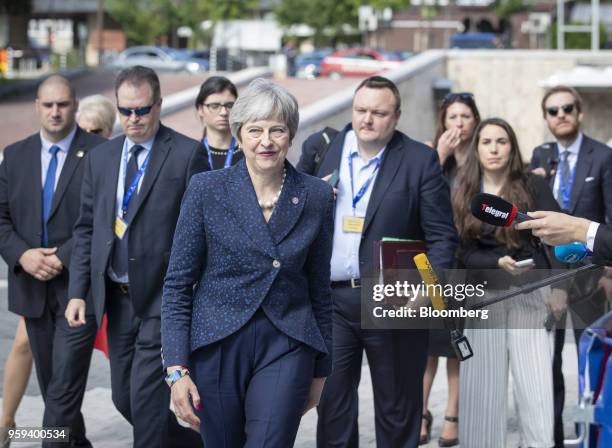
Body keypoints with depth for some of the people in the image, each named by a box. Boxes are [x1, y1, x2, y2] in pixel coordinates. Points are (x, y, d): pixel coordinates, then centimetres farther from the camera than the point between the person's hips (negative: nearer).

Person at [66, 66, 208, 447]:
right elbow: (86, 228, 13)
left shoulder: (188, 154, -6)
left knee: (146, 394, -8)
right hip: (116, 297, 6)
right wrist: (78, 291, 5)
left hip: (163, 297, -6)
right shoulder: (101, 157, 11)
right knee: (124, 397, 13)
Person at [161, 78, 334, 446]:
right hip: (217, 347, 0)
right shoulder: (206, 190, -2)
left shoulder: (317, 197, 3)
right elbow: (178, 284, -1)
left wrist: (321, 369, 14)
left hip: (285, 348, 0)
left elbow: (320, 288, 11)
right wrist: (177, 368, -8)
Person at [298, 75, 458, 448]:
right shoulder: (321, 148, 7)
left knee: (397, 410, 8)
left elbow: (442, 236, -3)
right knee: (332, 404, 5)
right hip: (330, 299, 2)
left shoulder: (421, 160, -1)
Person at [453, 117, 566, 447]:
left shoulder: (534, 187, 3)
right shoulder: (463, 196, 7)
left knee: (535, 391, -7)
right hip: (484, 300, 2)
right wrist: (499, 263, -16)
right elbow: (465, 253, 2)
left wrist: (560, 286, -15)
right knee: (482, 392, 0)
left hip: (531, 297, -2)